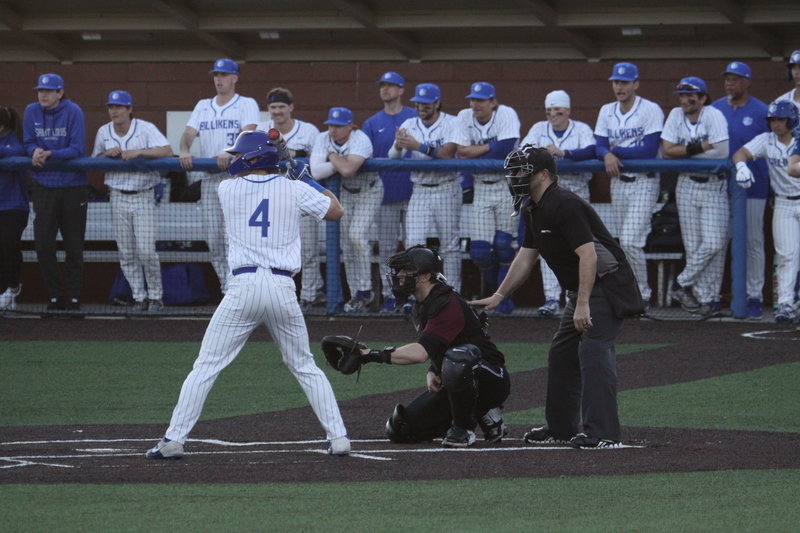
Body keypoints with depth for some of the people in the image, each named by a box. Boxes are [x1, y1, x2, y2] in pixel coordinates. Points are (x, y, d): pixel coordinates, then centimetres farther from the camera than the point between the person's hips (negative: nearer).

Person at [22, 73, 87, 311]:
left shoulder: (73, 112, -9)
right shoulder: (32, 112, 1)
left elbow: (77, 149, -13)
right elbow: (28, 143, 6)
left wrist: (50, 154, -25)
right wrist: (35, 151, -17)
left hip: (73, 186, -3)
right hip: (44, 186, 3)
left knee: (74, 247, 4)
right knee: (43, 246, -3)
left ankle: (73, 297, 13)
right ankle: (56, 295, 10)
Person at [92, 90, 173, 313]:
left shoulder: (145, 129, -7)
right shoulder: (103, 132, 6)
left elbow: (167, 151, -18)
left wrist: (138, 152, -26)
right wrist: (108, 154, -8)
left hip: (143, 196, -4)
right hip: (118, 198, 4)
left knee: (146, 251, -9)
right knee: (126, 253, 4)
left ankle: (156, 296, 5)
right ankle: (139, 297, 13)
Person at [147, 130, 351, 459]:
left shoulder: (228, 189, 4)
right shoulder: (294, 189, 5)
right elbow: (336, 211, 17)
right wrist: (308, 180, 29)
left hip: (244, 286, -2)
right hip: (283, 288, 2)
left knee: (206, 367, 2)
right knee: (305, 367, 16)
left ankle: (174, 439, -3)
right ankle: (338, 438, 10)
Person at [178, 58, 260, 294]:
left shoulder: (247, 105, 2)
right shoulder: (203, 106, 18)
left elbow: (248, 133, -13)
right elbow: (189, 132, 6)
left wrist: (230, 153, -32)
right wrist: (184, 150, -17)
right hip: (209, 179, 5)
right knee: (213, 240, 3)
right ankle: (227, 291, 12)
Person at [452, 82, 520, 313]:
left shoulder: (506, 115, -11)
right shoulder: (464, 117, 1)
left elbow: (505, 149, -23)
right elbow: (462, 152, -6)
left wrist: (475, 152, -14)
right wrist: (491, 146, -11)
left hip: (507, 184, -4)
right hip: (481, 188, 4)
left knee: (503, 243, -10)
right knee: (479, 251, -3)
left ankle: (505, 298, 3)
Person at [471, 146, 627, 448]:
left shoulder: (565, 205, -21)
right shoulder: (533, 211, 11)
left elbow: (588, 254, -28)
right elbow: (526, 256, 20)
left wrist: (583, 304, -31)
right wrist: (499, 295, 17)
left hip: (606, 285, -11)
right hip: (579, 290, 11)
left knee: (593, 352, -18)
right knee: (562, 353, 15)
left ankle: (603, 432, -22)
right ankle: (560, 427, 25)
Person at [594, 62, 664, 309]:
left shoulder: (651, 110, -10)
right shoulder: (607, 112, 10)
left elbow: (649, 150, -18)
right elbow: (599, 147, 4)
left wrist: (616, 150, -9)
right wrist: (607, 155, -20)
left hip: (644, 182, -6)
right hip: (618, 182, 6)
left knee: (630, 241, -15)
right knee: (624, 243, 7)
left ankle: (642, 294, -5)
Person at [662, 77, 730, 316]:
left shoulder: (714, 116, -11)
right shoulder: (676, 116, 2)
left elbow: (721, 153, -20)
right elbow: (667, 151, -4)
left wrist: (684, 152, -10)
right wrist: (699, 148, -15)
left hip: (714, 186, -3)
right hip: (687, 186, 3)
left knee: (714, 244, -11)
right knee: (693, 246, 1)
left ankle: (682, 284, 4)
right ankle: (705, 300, 5)